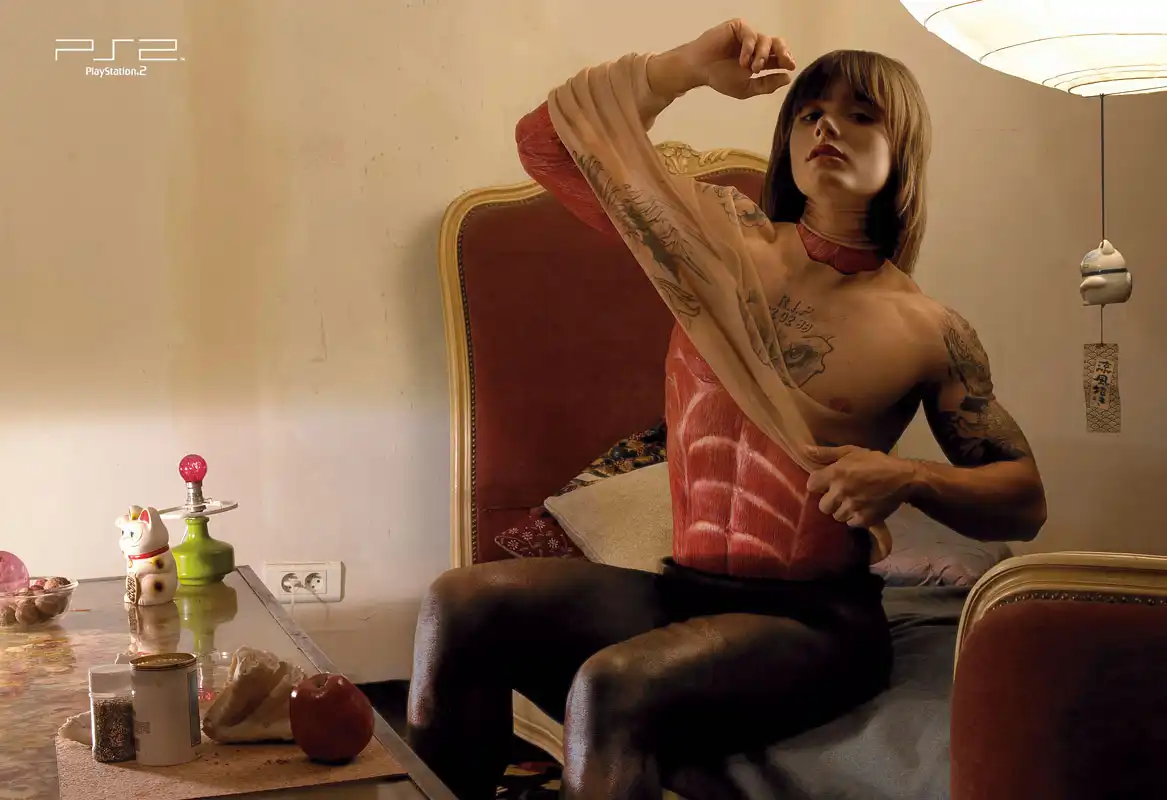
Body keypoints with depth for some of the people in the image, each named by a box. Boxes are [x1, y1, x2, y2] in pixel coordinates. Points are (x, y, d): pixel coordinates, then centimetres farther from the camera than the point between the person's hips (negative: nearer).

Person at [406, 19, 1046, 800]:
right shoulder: (722, 238, 7)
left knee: (613, 690, -32)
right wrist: (693, 63, -1)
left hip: (819, 619, -4)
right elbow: (549, 141, 8)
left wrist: (908, 479, -16)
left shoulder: (928, 332, -1)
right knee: (460, 606, -19)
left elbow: (1026, 502, 4)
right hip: (684, 590, 4)